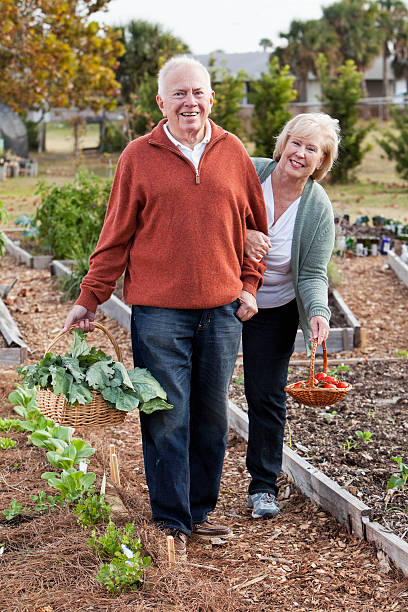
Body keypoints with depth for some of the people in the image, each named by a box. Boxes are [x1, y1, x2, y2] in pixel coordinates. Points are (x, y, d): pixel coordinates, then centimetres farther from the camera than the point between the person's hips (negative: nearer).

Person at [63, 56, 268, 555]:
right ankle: (171, 521, 11)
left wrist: (249, 285, 8)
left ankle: (200, 511, 24)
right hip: (158, 312, -3)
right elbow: (116, 237, 3)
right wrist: (89, 299, 2)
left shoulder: (232, 152, 8)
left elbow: (254, 225, 16)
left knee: (211, 417, 10)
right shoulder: (139, 157, 1)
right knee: (166, 419, -1)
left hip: (222, 311, 3)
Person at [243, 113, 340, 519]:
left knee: (267, 395, 2)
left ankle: (263, 487, 18)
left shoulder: (319, 210, -12)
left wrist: (318, 312, -30)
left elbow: (312, 274, -10)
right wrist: (241, 234, -30)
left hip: (275, 309, 0)